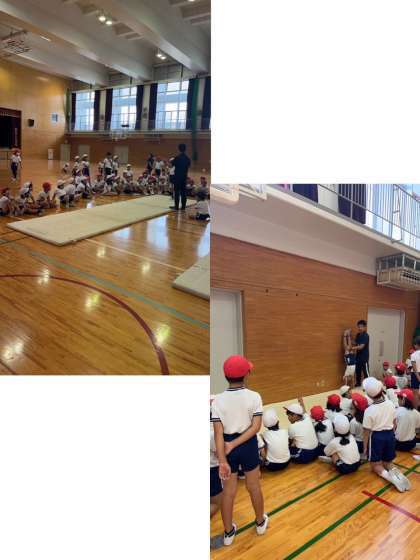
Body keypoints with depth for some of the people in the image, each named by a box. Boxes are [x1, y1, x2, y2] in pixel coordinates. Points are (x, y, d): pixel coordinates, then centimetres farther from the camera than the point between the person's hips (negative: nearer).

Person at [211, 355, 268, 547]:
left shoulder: (218, 400, -13)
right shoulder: (254, 397, -14)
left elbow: (218, 433, -17)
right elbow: (256, 427, -19)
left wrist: (222, 461, -17)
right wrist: (234, 444, -16)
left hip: (227, 447, 0)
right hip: (248, 445, 0)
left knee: (228, 491, 15)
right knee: (254, 487, 21)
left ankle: (228, 532, 30)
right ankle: (260, 522, 43)